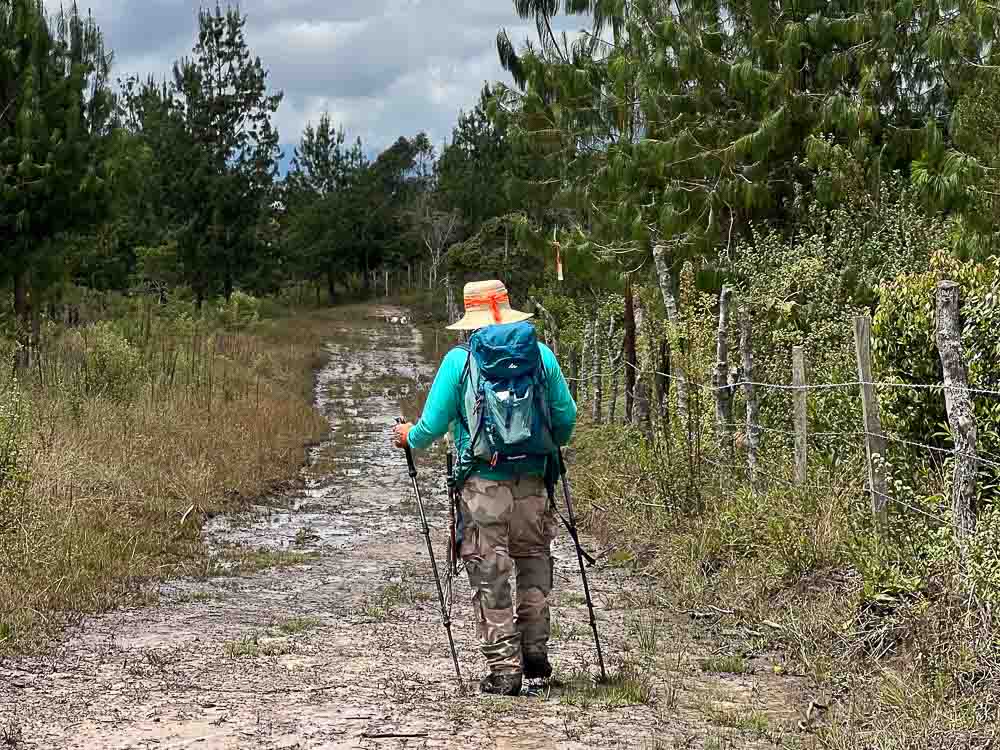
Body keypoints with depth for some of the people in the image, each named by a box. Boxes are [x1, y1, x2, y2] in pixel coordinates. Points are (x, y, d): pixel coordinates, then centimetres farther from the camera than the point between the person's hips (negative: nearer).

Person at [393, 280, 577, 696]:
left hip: (483, 481, -2)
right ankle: (534, 648, 19)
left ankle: (503, 667, 5)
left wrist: (409, 438, 19)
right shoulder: (540, 354, 2)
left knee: (489, 575, 4)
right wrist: (550, 444, 28)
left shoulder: (459, 360, -4)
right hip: (532, 478, 3)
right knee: (534, 559, 21)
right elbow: (566, 417, 6)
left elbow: (433, 425, -2)